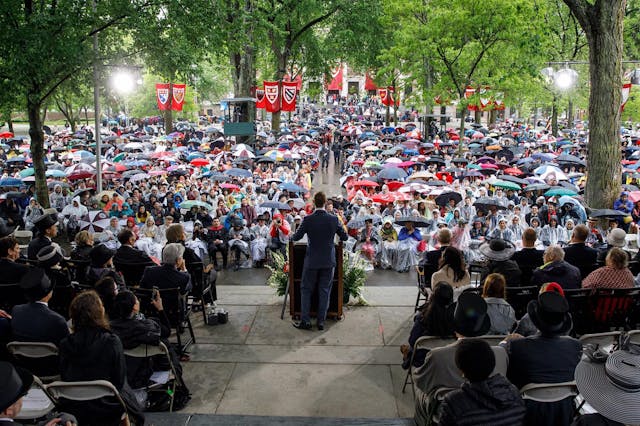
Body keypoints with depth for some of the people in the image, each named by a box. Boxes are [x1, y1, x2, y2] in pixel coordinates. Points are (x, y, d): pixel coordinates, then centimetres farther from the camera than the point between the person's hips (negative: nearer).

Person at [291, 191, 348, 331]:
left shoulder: (308, 219, -12)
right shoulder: (333, 219, -8)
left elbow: (296, 237, -5)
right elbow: (344, 237, 1)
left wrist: (292, 236, 18)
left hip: (312, 260, -1)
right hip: (328, 261, 2)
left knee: (306, 290, 10)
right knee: (324, 291, 10)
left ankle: (305, 321, 9)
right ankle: (321, 321, 13)